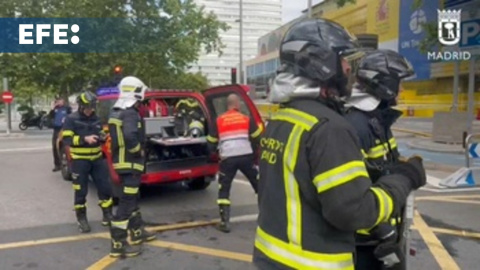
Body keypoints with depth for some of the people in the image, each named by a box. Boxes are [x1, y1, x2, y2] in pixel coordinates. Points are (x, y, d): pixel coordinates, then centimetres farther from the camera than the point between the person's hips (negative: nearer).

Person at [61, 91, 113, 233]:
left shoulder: (96, 119, 9)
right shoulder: (71, 119, -7)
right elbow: (67, 139, -14)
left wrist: (103, 137, -2)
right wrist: (84, 139, -26)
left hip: (97, 159, 5)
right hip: (80, 160, -5)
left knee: (105, 187, 5)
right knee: (81, 192, 4)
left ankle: (107, 215, 19)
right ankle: (82, 219, 19)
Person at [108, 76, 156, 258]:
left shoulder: (116, 112, 12)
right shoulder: (130, 113, -19)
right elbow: (130, 137, -34)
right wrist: (137, 151, -18)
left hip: (121, 161, 10)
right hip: (130, 163, -10)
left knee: (131, 200, 19)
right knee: (126, 203, -5)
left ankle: (138, 233, 33)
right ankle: (118, 245, 0)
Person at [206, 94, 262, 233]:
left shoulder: (218, 121, 6)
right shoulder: (248, 119, 6)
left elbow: (211, 144, 10)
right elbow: (258, 140, 6)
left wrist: (218, 151, 30)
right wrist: (255, 155, 22)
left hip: (227, 159, 0)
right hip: (246, 157, 0)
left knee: (224, 190, 13)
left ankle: (225, 222, 6)